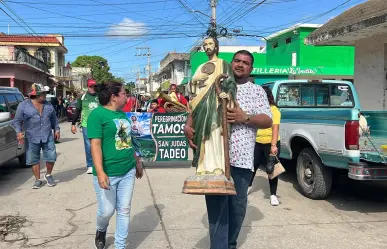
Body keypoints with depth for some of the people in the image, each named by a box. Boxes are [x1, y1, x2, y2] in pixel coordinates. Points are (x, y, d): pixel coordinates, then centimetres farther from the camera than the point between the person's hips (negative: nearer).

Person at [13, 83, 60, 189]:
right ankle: (38, 180, 18)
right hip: (32, 139, -2)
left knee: (51, 157, 0)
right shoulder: (23, 105, -1)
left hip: (48, 137, 2)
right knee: (34, 160, 5)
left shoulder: (48, 105, 10)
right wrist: (19, 132, -14)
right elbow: (17, 121, -1)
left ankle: (48, 175, 23)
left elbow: (54, 119, 19)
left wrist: (57, 129, 12)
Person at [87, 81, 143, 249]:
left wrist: (137, 161, 23)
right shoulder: (97, 114, -12)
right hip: (108, 173, -7)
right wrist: (100, 172, -25)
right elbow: (95, 144, -18)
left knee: (124, 210, 11)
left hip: (128, 171, 7)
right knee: (107, 211, 4)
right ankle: (101, 231, 39)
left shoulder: (122, 114, 11)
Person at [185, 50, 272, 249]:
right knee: (216, 205, -5)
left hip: (242, 158, 1)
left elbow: (267, 121, 3)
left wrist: (245, 118, -14)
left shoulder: (257, 91, 10)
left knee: (238, 205, 10)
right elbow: (197, 108, 14)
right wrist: (188, 125, -6)